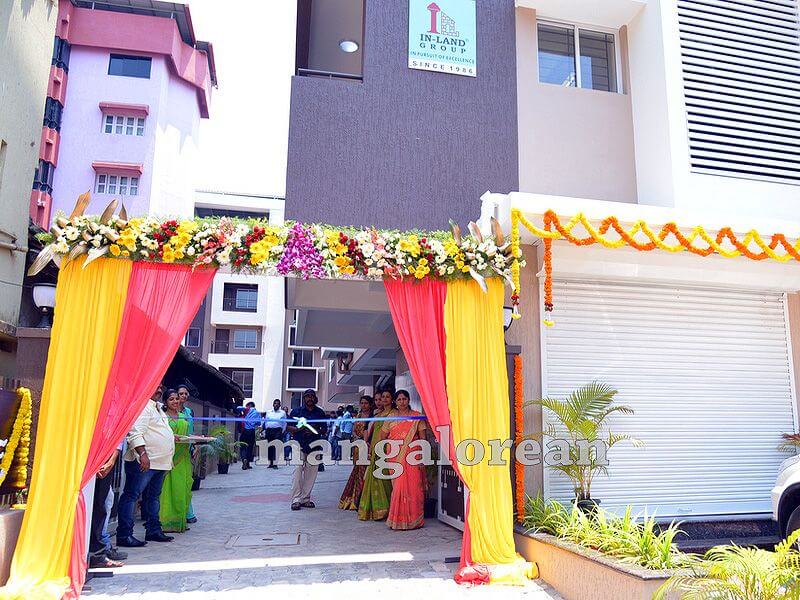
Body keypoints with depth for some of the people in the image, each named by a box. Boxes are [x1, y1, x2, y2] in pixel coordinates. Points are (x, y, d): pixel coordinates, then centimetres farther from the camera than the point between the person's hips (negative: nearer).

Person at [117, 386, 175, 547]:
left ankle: (153, 530, 26)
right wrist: (143, 453, -31)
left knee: (154, 496, 17)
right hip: (144, 462, -11)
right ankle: (124, 535, -6)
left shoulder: (158, 408, 21)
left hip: (160, 462, 11)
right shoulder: (142, 406, -12)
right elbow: (135, 433, -23)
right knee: (131, 496, -7)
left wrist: (171, 436, 22)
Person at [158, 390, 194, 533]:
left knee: (182, 488, 5)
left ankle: (180, 521, 12)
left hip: (183, 456, 6)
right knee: (168, 488, -6)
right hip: (169, 455, -6)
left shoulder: (183, 416, 17)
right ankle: (168, 522, 0)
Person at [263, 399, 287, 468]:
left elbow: (284, 423, 8)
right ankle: (270, 463, 9)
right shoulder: (268, 412, 17)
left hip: (278, 431, -3)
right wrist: (265, 431, 7)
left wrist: (282, 431, 0)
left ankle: (275, 463, -13)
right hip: (269, 431, 3)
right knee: (269, 447, 2)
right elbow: (265, 422, 16)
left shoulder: (283, 413, 10)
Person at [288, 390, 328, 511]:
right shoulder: (296, 411, 8)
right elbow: (289, 427, 8)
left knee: (311, 473, 2)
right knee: (298, 471, -11)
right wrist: (297, 429, -12)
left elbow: (325, 430, 13)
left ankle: (305, 498, 10)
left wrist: (315, 431, -7)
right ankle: (296, 499, -8)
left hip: (314, 446, 2)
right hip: (299, 445, -2)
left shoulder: (320, 413, 13)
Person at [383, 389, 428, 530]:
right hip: (396, 458, 2)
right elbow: (383, 438, 13)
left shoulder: (417, 417, 5)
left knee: (413, 487, -4)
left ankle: (414, 519, 5)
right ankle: (397, 519, 8)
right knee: (398, 486, -2)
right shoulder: (390, 418, 10)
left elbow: (422, 438, 2)